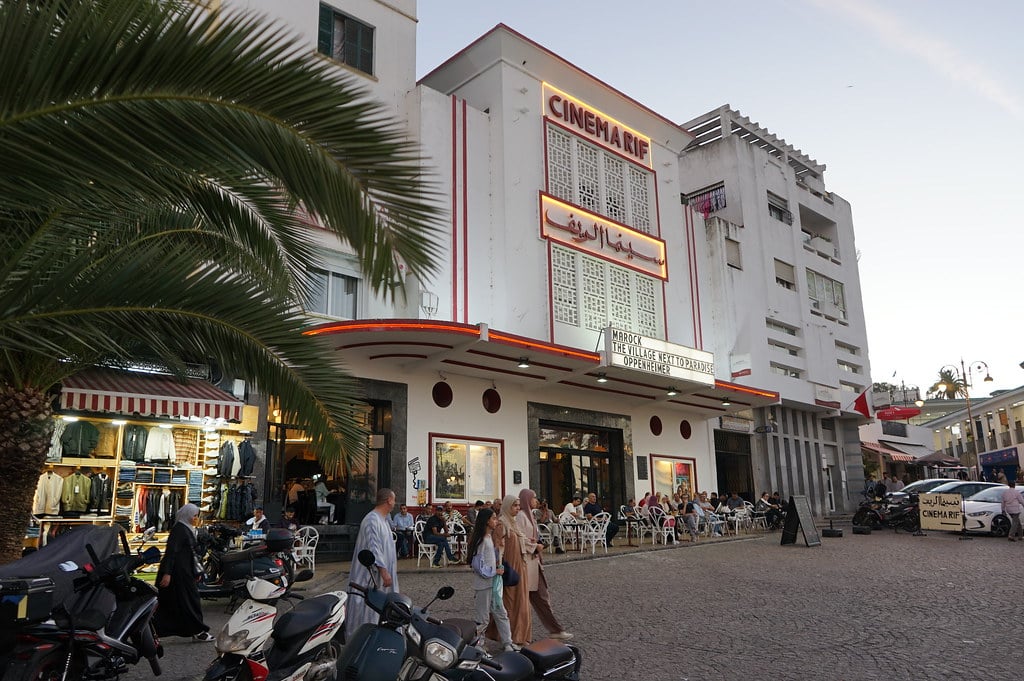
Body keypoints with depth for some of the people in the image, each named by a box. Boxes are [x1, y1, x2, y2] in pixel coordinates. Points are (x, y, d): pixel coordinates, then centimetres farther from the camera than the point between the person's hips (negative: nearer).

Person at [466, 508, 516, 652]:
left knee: (501, 613, 11)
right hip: (484, 583, -9)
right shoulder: (481, 540, -19)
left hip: (494, 582, 9)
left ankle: (507, 643, 17)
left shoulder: (491, 537, 10)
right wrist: (494, 571, -16)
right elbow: (478, 564, -22)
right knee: (482, 617, 2)